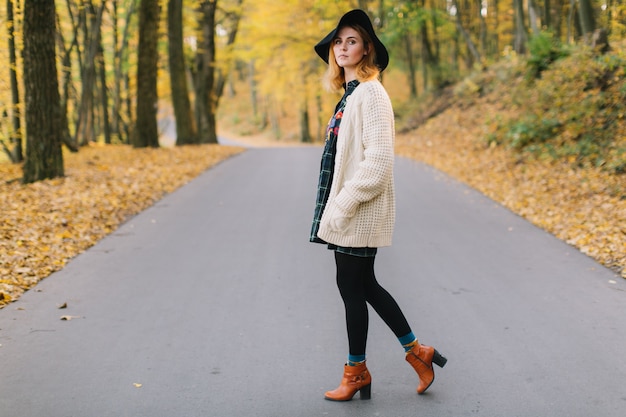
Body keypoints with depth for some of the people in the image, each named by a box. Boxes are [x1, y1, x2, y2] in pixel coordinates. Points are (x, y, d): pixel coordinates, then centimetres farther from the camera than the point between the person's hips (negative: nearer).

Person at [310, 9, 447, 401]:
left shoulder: (371, 93, -14)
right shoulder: (349, 94, 13)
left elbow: (378, 160, -22)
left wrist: (344, 204, -20)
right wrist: (333, 208, 14)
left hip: (361, 212, -9)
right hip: (346, 211, 9)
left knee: (354, 288, 3)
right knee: (363, 285, 16)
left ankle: (357, 372, 20)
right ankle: (417, 351, 27)